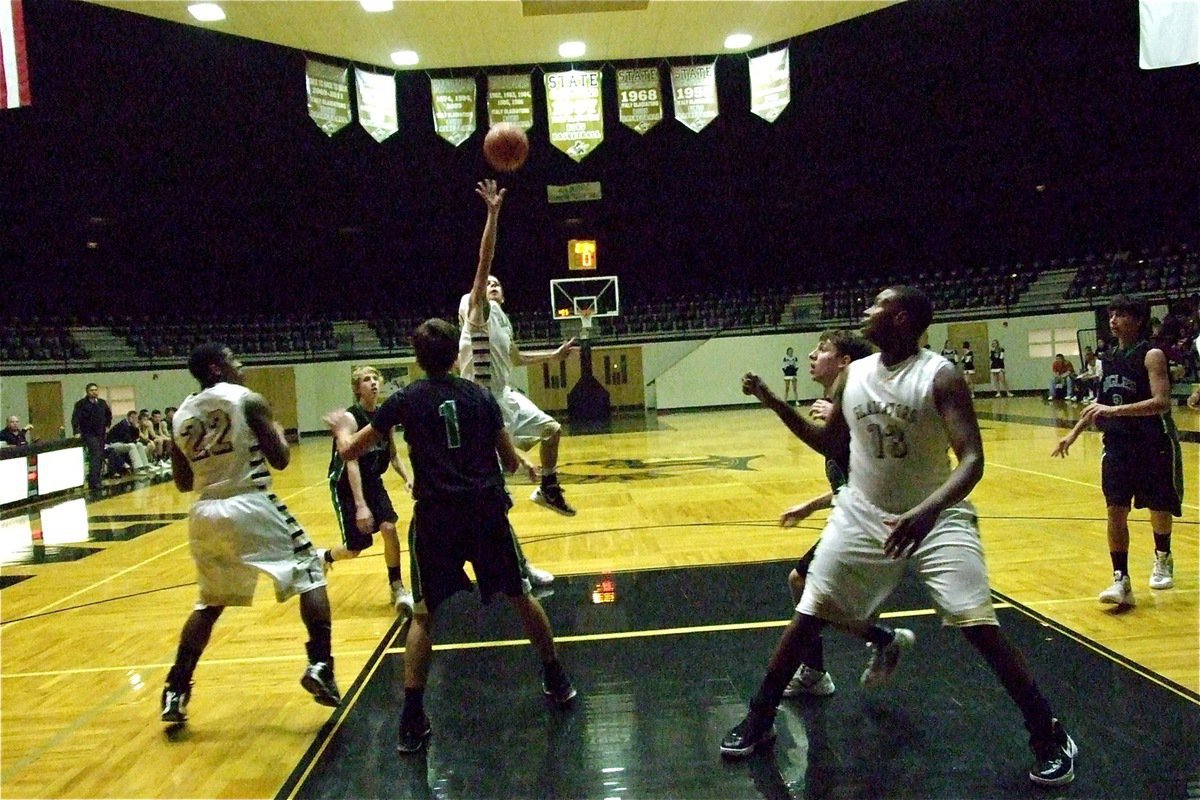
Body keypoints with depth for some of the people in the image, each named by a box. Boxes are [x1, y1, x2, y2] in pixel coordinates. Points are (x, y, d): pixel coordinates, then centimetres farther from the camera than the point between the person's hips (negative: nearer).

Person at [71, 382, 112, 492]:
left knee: (100, 457, 8)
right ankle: (93, 482, -18)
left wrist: (107, 425, 19)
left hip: (101, 434, 6)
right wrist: (77, 431, -26)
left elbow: (109, 414, 28)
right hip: (89, 435, -6)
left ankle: (96, 480, 17)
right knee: (95, 456, -16)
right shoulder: (81, 404, -8)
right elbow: (75, 418, -16)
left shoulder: (102, 403, 11)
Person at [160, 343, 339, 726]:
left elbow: (183, 483, 15)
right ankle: (319, 666, -4)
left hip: (205, 514, 6)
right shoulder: (248, 400, -5)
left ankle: (175, 691, 20)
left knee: (209, 603, 22)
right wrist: (279, 435, 14)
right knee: (309, 575, 8)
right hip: (251, 506, -6)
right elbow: (280, 461, -6)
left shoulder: (182, 415, 11)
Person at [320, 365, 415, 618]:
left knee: (389, 528, -16)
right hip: (346, 484, -5)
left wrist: (407, 479, -11)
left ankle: (397, 588, -2)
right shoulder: (351, 418, -23)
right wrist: (360, 504, -35)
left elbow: (393, 455, 7)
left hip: (372, 481, 5)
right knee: (354, 549, 2)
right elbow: (351, 462, -28)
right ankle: (323, 557, 37)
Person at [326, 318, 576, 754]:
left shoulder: (405, 400, 1)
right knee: (520, 596, 20)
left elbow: (350, 451, 8)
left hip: (437, 515, -1)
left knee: (424, 614, 12)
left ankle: (412, 720, 7)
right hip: (487, 509, 2)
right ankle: (556, 681, 33)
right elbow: (509, 460, 7)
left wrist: (342, 426, 29)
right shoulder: (480, 396, 6)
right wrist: (523, 461, 30)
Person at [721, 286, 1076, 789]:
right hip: (863, 515, 4)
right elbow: (831, 445, 12)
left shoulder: (940, 376, -17)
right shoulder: (853, 375, -1)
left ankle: (1048, 736, 9)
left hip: (936, 517, -4)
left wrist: (926, 512, -42)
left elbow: (972, 460, -25)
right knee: (808, 614, 2)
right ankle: (760, 719, 18)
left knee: (978, 625, -13)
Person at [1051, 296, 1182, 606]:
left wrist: (1114, 411, -32)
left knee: (1159, 507, 14)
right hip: (1117, 445, 4)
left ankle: (1162, 557, 42)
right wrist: (1075, 432, 16)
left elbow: (1161, 403, -24)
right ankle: (1121, 581, -5)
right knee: (1115, 511, -6)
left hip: (1153, 445, -4)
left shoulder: (1151, 355, -13)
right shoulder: (1111, 357, 7)